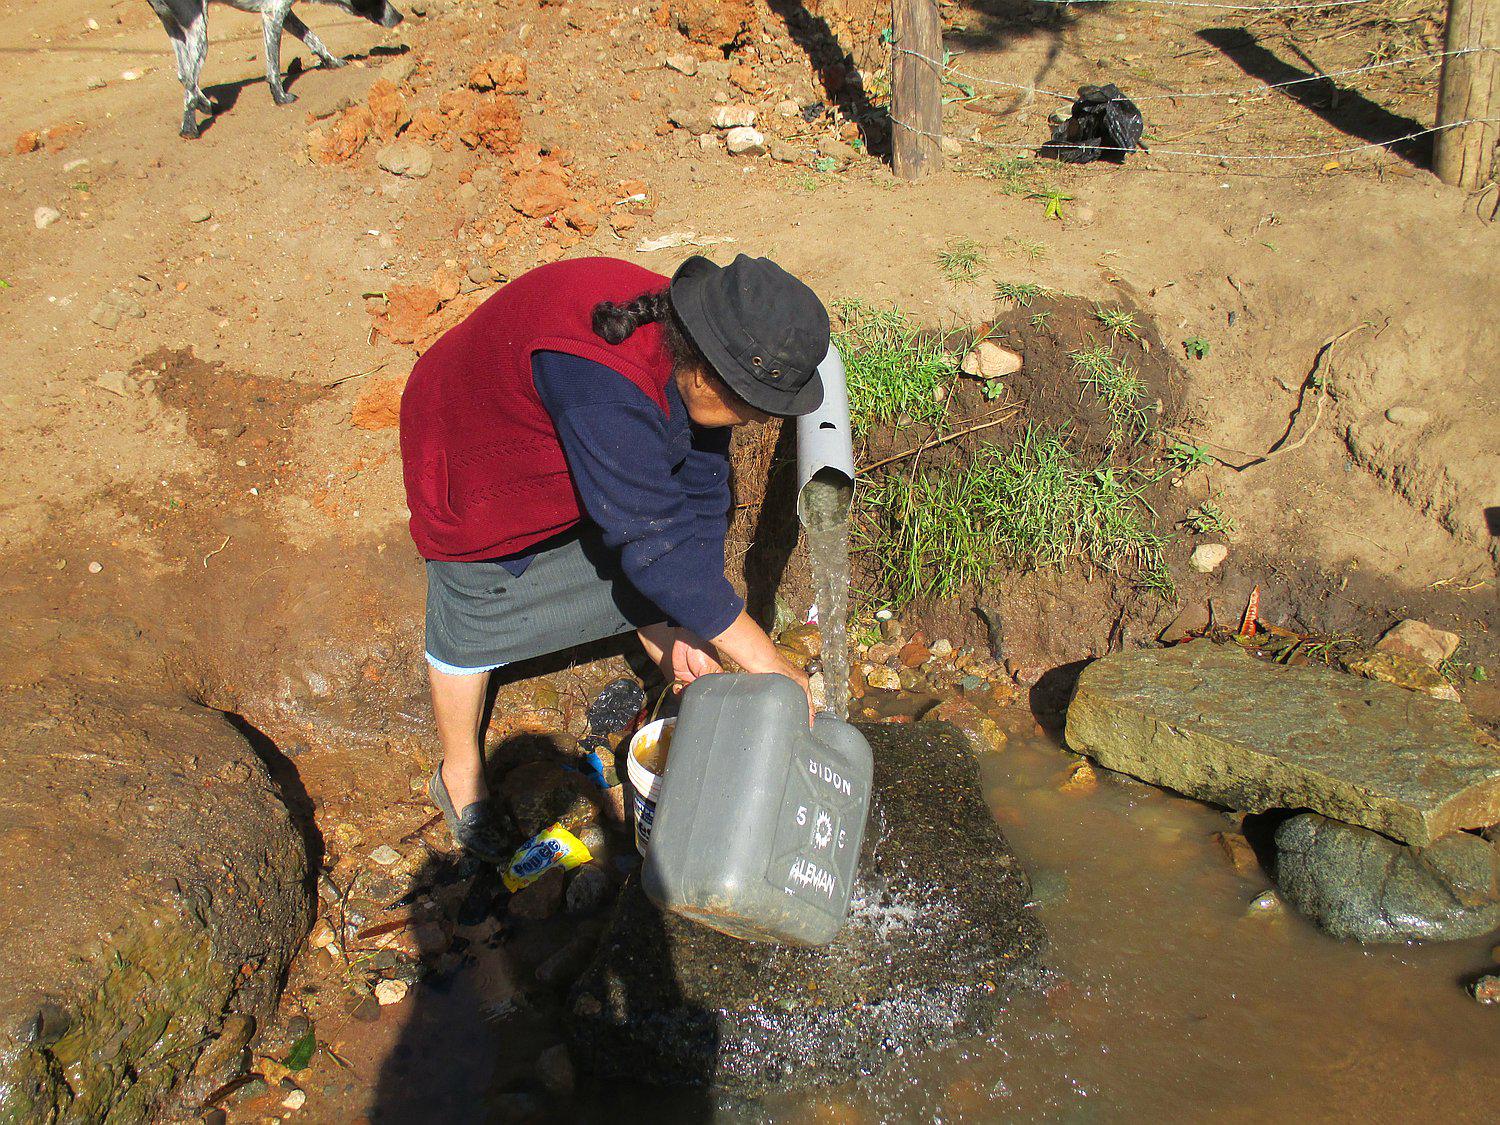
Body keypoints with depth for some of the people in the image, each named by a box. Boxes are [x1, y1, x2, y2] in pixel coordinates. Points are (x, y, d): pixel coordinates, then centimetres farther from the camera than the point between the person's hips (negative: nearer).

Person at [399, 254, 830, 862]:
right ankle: (460, 776, 33)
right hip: (478, 473, -6)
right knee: (476, 621, 9)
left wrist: (685, 628, -15)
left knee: (648, 593, 9)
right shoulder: (604, 383, -45)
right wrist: (766, 664, -37)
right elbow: (653, 539, -42)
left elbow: (697, 497, -12)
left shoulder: (691, 357, -20)